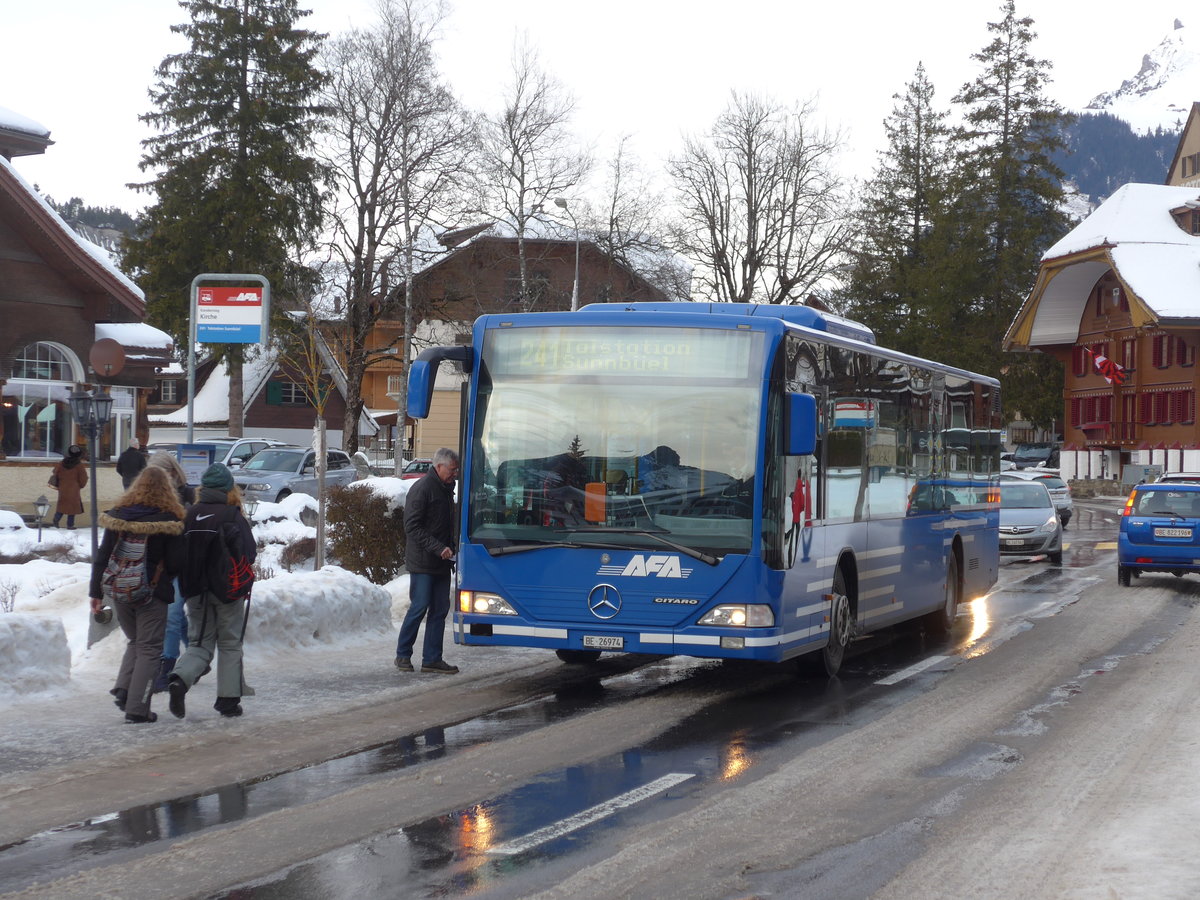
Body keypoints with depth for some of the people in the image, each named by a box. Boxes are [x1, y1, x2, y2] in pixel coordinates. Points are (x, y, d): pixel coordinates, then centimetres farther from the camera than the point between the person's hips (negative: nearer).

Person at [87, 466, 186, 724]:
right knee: (149, 648, 4)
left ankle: (123, 688, 6)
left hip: (118, 593, 4)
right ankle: (137, 707, 0)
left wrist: (96, 591, 11)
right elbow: (176, 563, -11)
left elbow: (102, 556, 4)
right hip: (152, 595, -4)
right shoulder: (169, 520, -11)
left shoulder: (118, 516, 1)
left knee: (135, 641, 23)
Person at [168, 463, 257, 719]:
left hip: (197, 592, 3)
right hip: (228, 591, -3)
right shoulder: (233, 516, -10)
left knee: (199, 644, 10)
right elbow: (248, 553, -9)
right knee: (230, 644, 10)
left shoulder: (190, 516, -1)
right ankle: (228, 698, 11)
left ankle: (179, 679, -16)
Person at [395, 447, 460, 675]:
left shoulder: (447, 489, 15)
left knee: (440, 609, 6)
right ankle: (403, 654, 7)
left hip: (441, 562, 8)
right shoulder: (422, 489, -12)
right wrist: (439, 548, -20)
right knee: (419, 607, -5)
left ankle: (432, 659, 10)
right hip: (422, 562, -8)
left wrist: (452, 549, 9)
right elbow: (412, 527, -16)